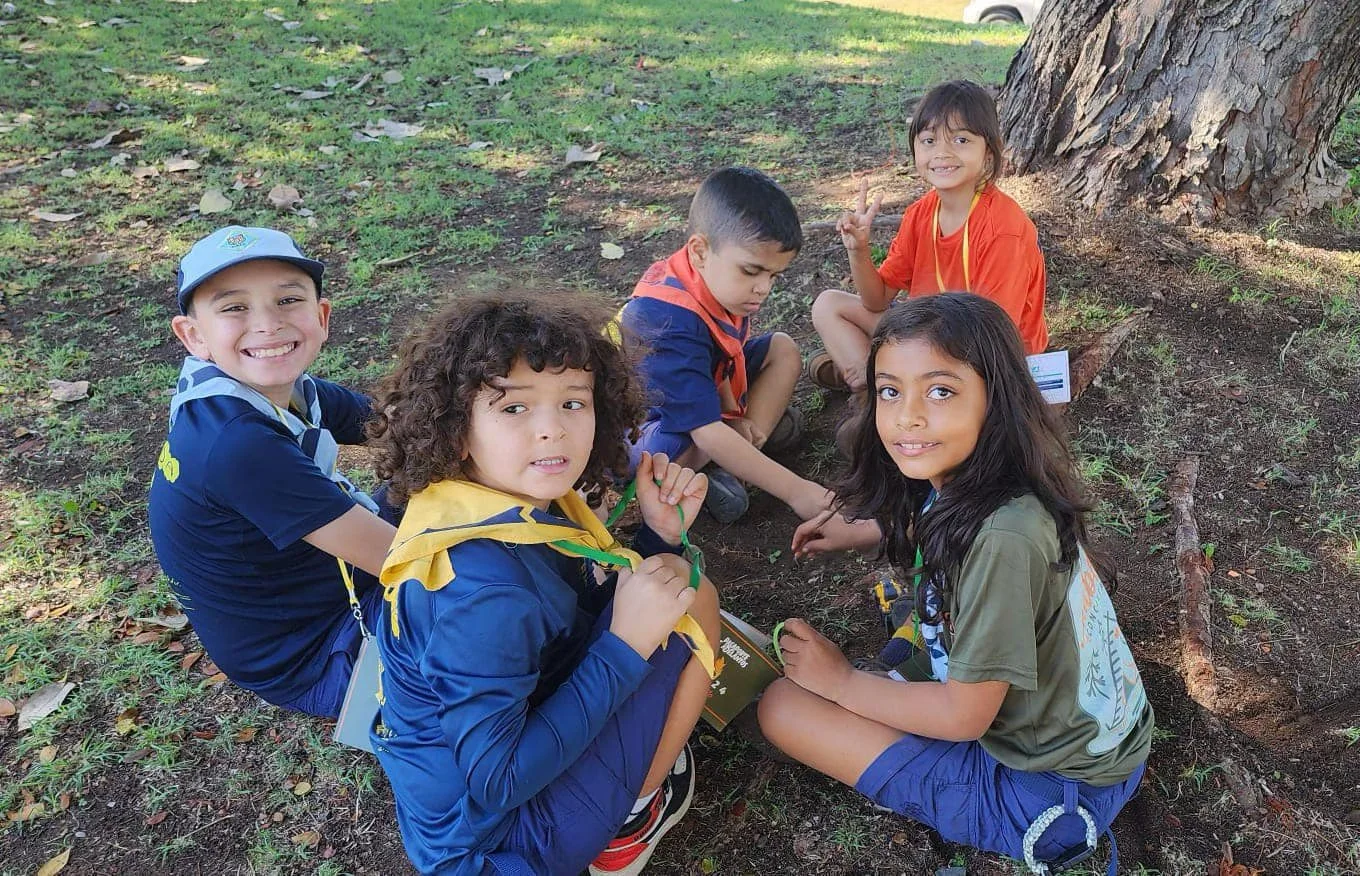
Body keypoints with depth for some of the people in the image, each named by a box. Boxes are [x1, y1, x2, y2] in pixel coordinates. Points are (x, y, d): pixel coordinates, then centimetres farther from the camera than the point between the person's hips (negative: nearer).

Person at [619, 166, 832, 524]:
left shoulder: (718, 282, -12)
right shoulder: (671, 325, -36)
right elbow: (707, 434, -38)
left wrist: (733, 415, -10)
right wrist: (795, 491, -36)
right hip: (642, 423, -9)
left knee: (783, 350, 4)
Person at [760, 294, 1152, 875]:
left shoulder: (1001, 538, -32)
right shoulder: (957, 483, -7)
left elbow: (963, 716, -22)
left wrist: (840, 680, -10)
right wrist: (855, 531, 15)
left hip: (1052, 788, -8)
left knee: (782, 705, -10)